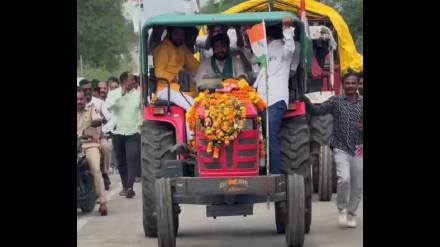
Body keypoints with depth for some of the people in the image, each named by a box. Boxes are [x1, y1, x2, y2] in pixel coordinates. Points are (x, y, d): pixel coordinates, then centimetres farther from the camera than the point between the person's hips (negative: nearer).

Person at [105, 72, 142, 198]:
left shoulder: (138, 94, 2)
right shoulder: (113, 93, -1)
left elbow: (143, 109, 16)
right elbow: (107, 106, -20)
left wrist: (141, 121, 7)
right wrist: (120, 94, -22)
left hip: (133, 132, -1)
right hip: (118, 132, 1)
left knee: (132, 159, -16)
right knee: (121, 161, 10)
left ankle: (129, 187, -21)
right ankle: (124, 186, 22)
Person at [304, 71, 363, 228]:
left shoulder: (362, 103, 6)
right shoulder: (336, 102, 1)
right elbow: (318, 110, -9)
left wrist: (363, 127, -14)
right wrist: (309, 104, -29)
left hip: (358, 149, 3)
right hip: (341, 148, -3)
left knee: (357, 185, 7)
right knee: (344, 179, -21)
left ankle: (351, 213, 30)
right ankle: (342, 209, 3)